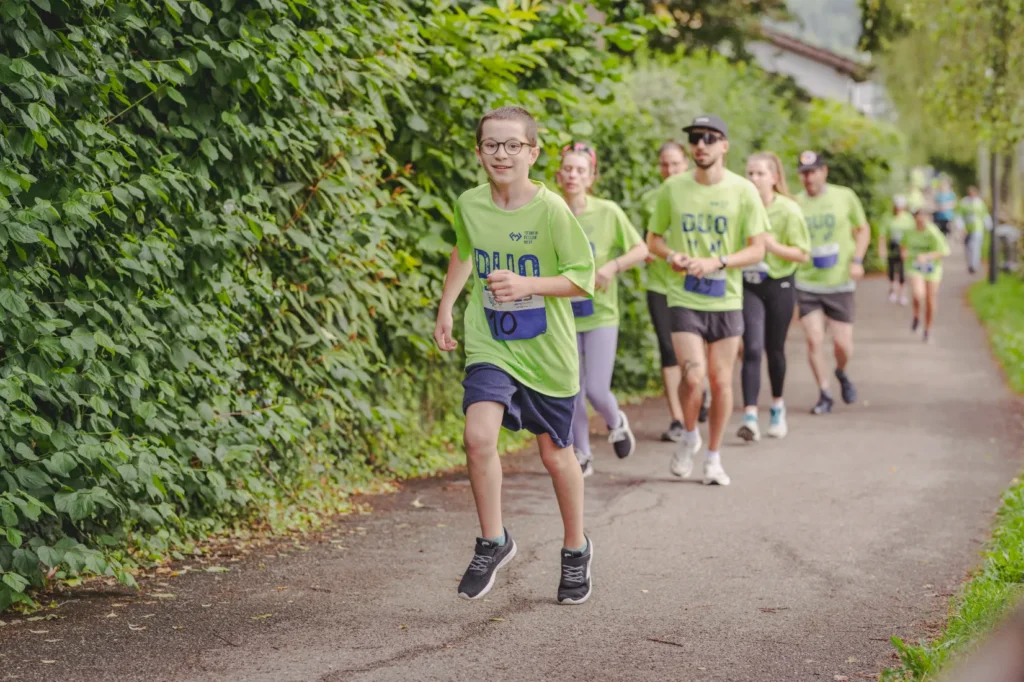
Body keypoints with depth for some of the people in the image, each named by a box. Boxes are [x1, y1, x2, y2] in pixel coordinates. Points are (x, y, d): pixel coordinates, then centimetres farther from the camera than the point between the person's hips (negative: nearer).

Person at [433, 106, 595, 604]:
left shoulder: (551, 210, -15)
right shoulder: (469, 205, -2)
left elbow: (583, 279, -12)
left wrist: (528, 285, -25)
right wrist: (445, 307, 17)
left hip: (547, 352, -2)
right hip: (490, 345, 2)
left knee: (555, 453, 11)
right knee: (479, 435, -20)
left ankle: (576, 549, 34)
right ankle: (492, 542, 1)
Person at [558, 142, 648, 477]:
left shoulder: (608, 212, -7)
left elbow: (641, 250, 1)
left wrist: (613, 265, -14)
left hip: (601, 314, -2)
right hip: (563, 315, 2)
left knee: (597, 390, -7)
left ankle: (616, 423, 26)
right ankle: (582, 455, 23)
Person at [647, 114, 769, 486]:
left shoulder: (743, 191, -3)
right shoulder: (672, 188, 0)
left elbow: (757, 250, -3)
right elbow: (653, 238, 12)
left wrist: (717, 263, -18)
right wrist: (671, 255, -11)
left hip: (726, 299, 1)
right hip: (684, 298, -1)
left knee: (721, 381, 7)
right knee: (693, 375, -16)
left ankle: (714, 456, 23)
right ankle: (689, 437, 13)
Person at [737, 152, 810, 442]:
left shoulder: (788, 210, -9)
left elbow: (803, 254, -9)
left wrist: (771, 244, -22)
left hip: (779, 285, -1)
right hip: (748, 285, 1)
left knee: (775, 349, 12)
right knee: (752, 349, -12)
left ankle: (778, 407, 35)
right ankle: (750, 417, -18)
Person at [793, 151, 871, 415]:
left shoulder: (845, 196, 0)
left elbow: (863, 229, 10)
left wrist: (857, 260, -4)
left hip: (840, 283, 0)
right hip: (806, 284, 0)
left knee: (843, 344, -1)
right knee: (814, 339, -8)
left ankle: (841, 373, 34)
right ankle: (824, 394, 8)